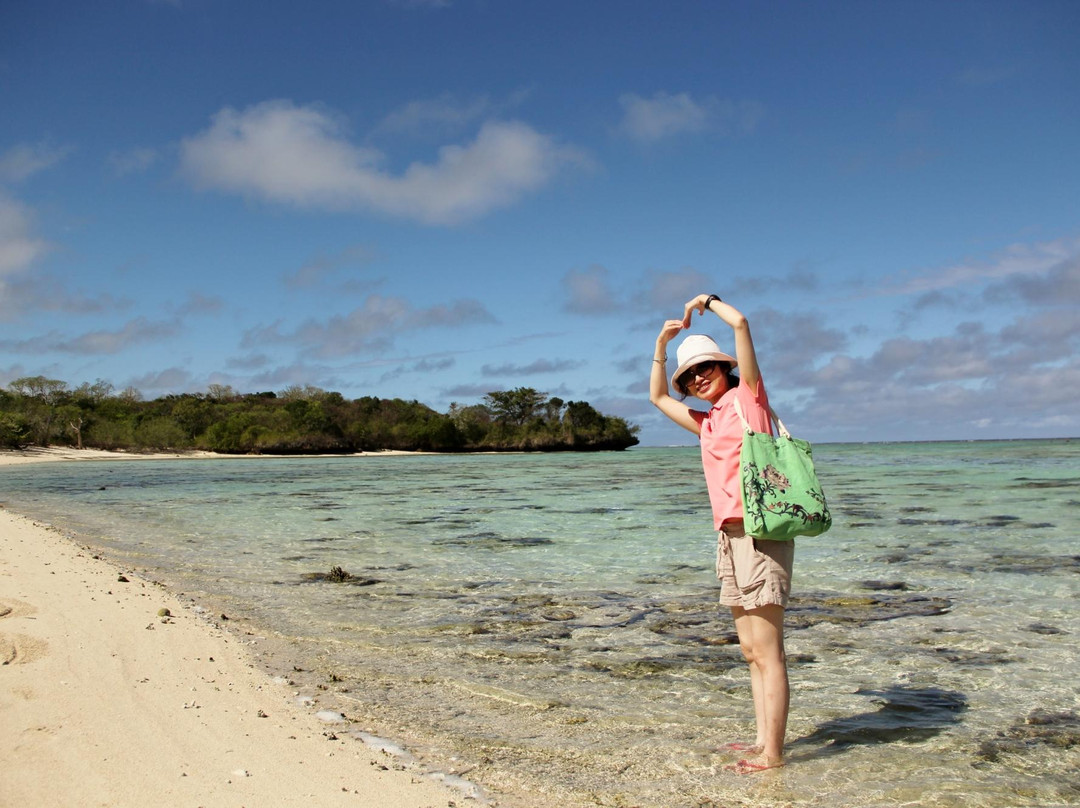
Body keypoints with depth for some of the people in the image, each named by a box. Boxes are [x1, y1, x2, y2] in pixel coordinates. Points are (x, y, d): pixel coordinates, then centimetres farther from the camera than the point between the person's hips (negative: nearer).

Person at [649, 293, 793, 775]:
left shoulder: (747, 396, 2)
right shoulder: (708, 424, 21)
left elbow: (741, 323, -6)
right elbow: (658, 397, 33)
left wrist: (707, 300, 11)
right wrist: (661, 344, 23)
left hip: (759, 532, -9)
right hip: (730, 537, 9)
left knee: (767, 651, -5)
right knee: (751, 651, 11)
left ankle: (773, 753, 0)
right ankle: (763, 740, 19)